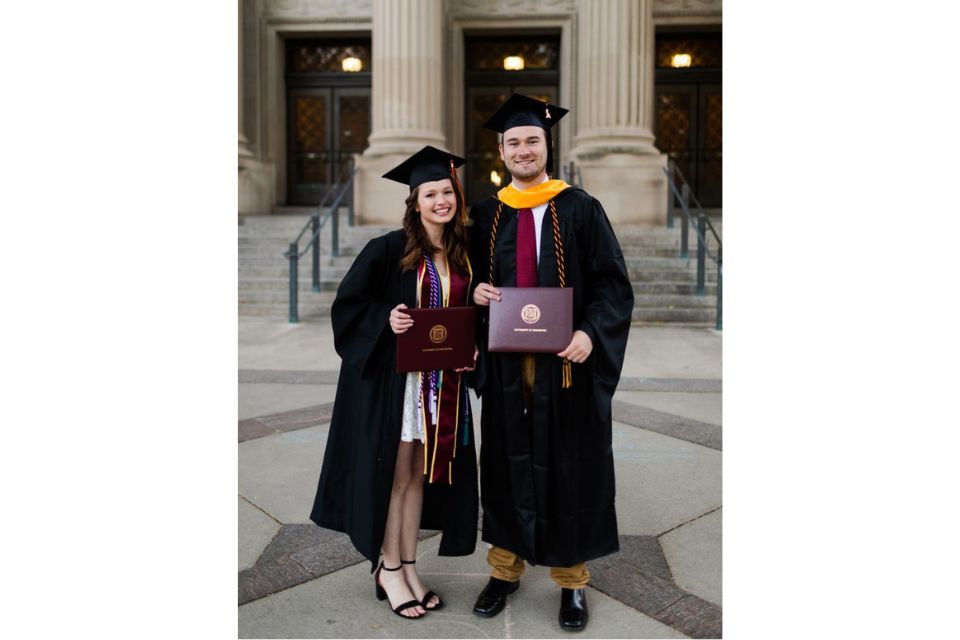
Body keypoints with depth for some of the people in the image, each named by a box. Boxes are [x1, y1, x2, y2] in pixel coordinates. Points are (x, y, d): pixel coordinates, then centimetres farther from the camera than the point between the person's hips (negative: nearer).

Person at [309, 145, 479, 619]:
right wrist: (386, 319, -23)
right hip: (393, 378, -5)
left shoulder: (462, 255, 7)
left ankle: (408, 566, 27)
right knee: (396, 474, 6)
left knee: (420, 474, 12)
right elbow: (347, 304, -7)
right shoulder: (388, 249, -9)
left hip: (443, 383, 5)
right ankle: (389, 570, 23)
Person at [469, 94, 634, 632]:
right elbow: (473, 276, 15)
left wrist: (590, 333, -21)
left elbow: (613, 285, -4)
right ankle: (505, 568, 28)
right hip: (505, 362, 3)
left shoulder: (581, 210, 0)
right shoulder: (486, 215, 9)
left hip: (566, 361, -2)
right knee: (508, 463, 10)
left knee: (569, 467, 6)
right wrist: (477, 290, -9)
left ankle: (572, 580, 23)